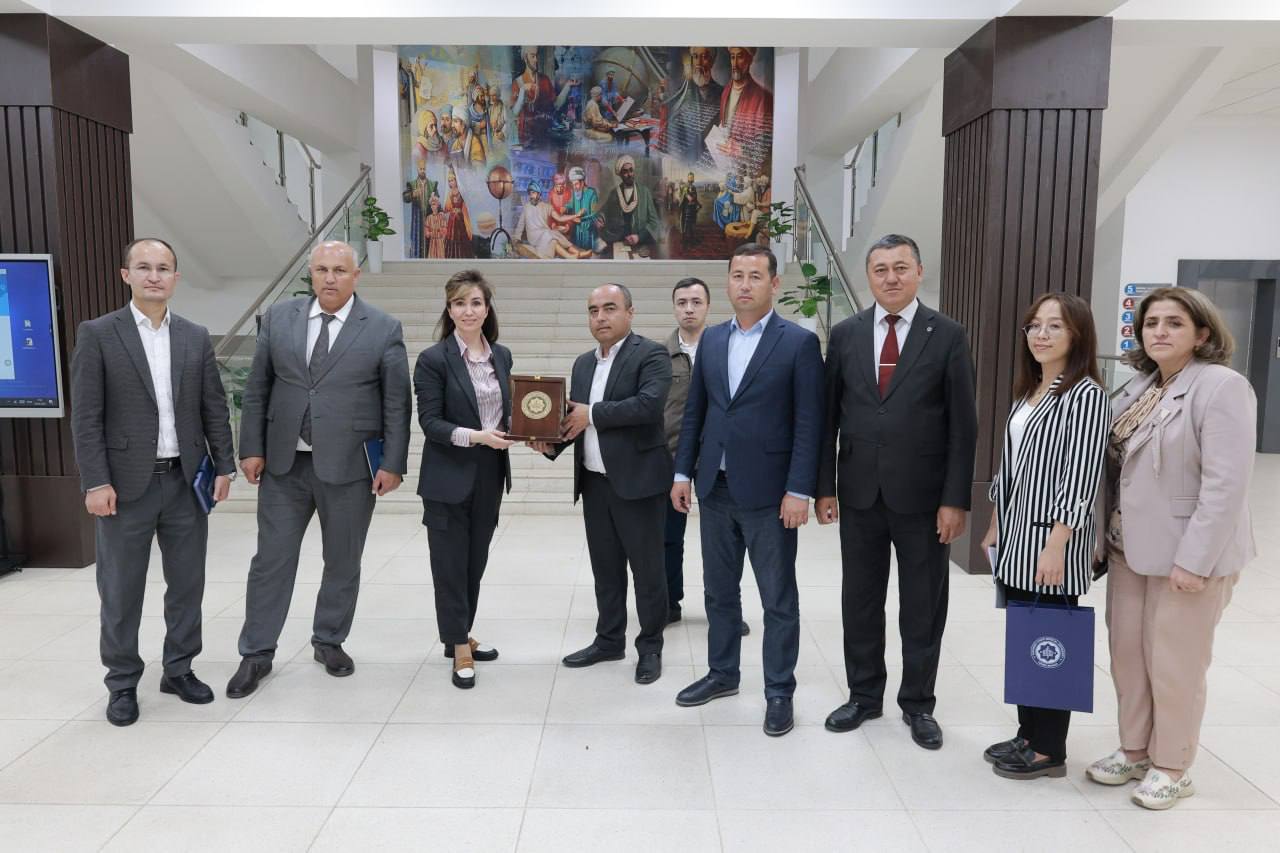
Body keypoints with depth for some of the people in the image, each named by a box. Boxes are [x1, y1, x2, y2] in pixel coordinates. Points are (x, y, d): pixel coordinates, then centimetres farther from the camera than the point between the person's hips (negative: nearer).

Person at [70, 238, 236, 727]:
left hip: (186, 481, 3)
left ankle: (179, 670, 26)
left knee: (187, 582, 10)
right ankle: (122, 683, 22)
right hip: (127, 483, -3)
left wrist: (224, 466, 3)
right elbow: (85, 416, -6)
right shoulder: (97, 334, -2)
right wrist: (95, 482, -12)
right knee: (121, 590, 7)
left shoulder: (196, 337, 7)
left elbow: (214, 408, 8)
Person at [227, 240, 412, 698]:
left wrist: (393, 464, -8)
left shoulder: (383, 329, -4)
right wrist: (252, 448, 1)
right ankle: (256, 654, 21)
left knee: (343, 562, 11)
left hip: (349, 467, -2)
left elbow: (397, 403, -4)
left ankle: (329, 641, 30)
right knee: (271, 560, 7)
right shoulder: (278, 317, 4)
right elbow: (257, 388, 7)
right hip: (284, 463, 2)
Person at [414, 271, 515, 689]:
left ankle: (461, 635, 31)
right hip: (449, 478, -5)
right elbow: (430, 421, -13)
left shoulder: (501, 355, 8)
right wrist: (475, 436, -25)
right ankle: (459, 647, 16)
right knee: (450, 563, 4)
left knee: (476, 561, 15)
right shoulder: (434, 359, -9)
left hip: (490, 476, 5)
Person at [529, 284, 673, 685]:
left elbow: (650, 404, -23)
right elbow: (573, 416, 17)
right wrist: (551, 442, -3)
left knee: (647, 569, 5)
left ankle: (650, 647, 18)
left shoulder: (651, 354, -8)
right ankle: (609, 640, 29)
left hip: (637, 480, -6)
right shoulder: (583, 363, 15)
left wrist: (593, 415, -17)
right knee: (605, 569, 16)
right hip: (594, 483, 7)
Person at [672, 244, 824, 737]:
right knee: (719, 590, 16)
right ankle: (722, 674, 33)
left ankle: (779, 692, 21)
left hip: (768, 493, -5)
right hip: (716, 488, 5)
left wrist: (799, 491, -15)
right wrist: (683, 473, 7)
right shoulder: (711, 339, 9)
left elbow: (809, 424, -10)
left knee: (778, 599, 6)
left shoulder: (799, 342, -7)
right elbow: (694, 411, 12)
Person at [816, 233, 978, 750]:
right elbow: (829, 416, 5)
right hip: (859, 493, 2)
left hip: (922, 495, -2)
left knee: (923, 606, 10)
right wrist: (824, 486, 2)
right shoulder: (845, 334, 4)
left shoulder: (947, 336, -3)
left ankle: (918, 703, 27)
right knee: (860, 600, 12)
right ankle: (864, 695, 29)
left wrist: (956, 500, -9)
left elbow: (963, 425, -5)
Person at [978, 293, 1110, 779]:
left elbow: (1081, 480, -17)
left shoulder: (1086, 395, -13)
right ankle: (1027, 735, 29)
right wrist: (995, 526, 16)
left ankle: (1049, 750, 19)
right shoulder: (1028, 391, 11)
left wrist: (1055, 546, -19)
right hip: (1016, 538, 8)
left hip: (1052, 542, -8)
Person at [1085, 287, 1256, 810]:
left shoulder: (1221, 386, -15)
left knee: (1174, 664, 6)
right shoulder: (1139, 386, 8)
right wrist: (1109, 536, 8)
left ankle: (1172, 768, 25)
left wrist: (1194, 560, -21)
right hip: (1131, 547, 7)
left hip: (1186, 552, -7)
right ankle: (1134, 750, 32)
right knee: (1127, 653, 14)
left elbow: (1226, 484, -20)